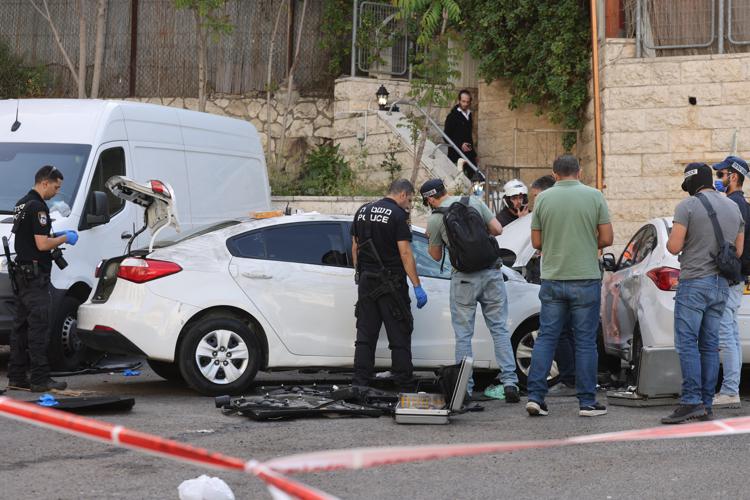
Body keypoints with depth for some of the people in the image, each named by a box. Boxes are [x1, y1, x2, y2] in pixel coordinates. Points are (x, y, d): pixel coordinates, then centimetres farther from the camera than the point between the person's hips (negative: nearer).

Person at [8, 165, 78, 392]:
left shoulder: (22, 204, 15)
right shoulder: (37, 207, -16)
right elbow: (42, 244, -20)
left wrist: (54, 236, 15)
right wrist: (64, 239, -5)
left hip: (23, 272, 10)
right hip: (35, 274, -10)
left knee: (21, 326, 10)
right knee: (38, 326, -8)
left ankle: (16, 377, 13)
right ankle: (40, 379, -8)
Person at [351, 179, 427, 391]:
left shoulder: (363, 211, 11)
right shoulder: (398, 215, -10)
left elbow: (355, 247, 14)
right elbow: (405, 253, -15)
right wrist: (417, 287, -13)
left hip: (366, 280, 6)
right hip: (391, 283, -6)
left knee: (365, 334, 9)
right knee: (399, 336, -1)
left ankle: (360, 383, 6)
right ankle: (405, 387, -1)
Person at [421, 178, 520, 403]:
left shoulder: (435, 219, -2)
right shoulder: (475, 202, 5)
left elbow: (436, 256, 7)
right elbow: (498, 229, 3)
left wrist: (431, 238, 25)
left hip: (464, 279, -2)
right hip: (492, 272, 3)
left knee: (463, 334, 6)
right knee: (499, 329, 6)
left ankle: (465, 388, 5)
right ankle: (510, 382, 0)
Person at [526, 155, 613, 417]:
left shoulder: (543, 198, 0)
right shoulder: (594, 196, -3)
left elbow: (536, 242, 3)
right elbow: (606, 238, -3)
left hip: (552, 279, 2)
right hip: (585, 278, -2)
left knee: (546, 337, 9)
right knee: (585, 341, 4)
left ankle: (535, 396, 4)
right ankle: (587, 402, 7)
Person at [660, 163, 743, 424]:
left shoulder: (687, 206, -9)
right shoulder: (734, 207, 11)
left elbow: (674, 247, -13)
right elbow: (738, 251, 16)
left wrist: (670, 240, 9)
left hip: (694, 284, -7)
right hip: (721, 285, 7)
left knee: (687, 343, -7)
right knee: (710, 344, 9)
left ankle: (691, 401, -15)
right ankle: (707, 404, 9)